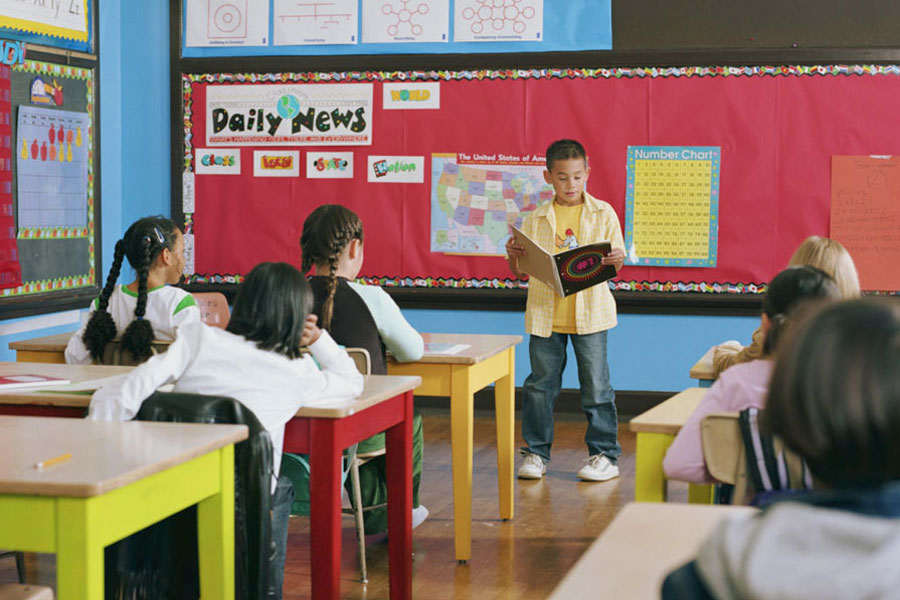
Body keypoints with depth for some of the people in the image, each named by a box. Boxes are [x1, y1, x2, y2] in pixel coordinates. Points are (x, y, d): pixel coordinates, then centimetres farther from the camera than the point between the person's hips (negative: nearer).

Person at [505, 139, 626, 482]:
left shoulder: (603, 214, 4)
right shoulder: (536, 219, 6)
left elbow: (615, 265, 3)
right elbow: (521, 272, 8)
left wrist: (615, 260, -20)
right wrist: (513, 256, -13)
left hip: (590, 314, -1)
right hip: (545, 314, 2)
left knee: (596, 386, 3)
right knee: (540, 385, 7)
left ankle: (604, 454, 13)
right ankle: (536, 452, 18)